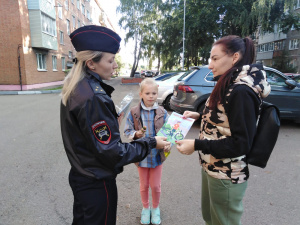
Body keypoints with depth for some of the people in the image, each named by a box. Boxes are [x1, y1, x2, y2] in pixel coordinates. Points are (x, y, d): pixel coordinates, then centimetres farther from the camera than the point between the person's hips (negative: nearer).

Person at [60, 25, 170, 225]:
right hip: (97, 183, -9)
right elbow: (112, 153, -25)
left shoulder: (75, 90, 1)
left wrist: (112, 124, 7)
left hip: (80, 176, 9)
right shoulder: (94, 98, -28)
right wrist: (151, 143, -16)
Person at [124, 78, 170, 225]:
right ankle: (145, 208, 46)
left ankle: (155, 208, 44)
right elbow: (127, 131, -4)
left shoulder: (162, 112, -7)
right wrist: (136, 134, -25)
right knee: (144, 185, 19)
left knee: (156, 186, 14)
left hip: (157, 154, 0)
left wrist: (168, 144, -20)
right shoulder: (134, 112, -10)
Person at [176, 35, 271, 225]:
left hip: (226, 176, -9)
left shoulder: (241, 92, -22)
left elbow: (241, 143, -23)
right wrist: (199, 115, 5)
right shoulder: (229, 86, 6)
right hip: (212, 167, 9)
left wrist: (196, 145, -25)